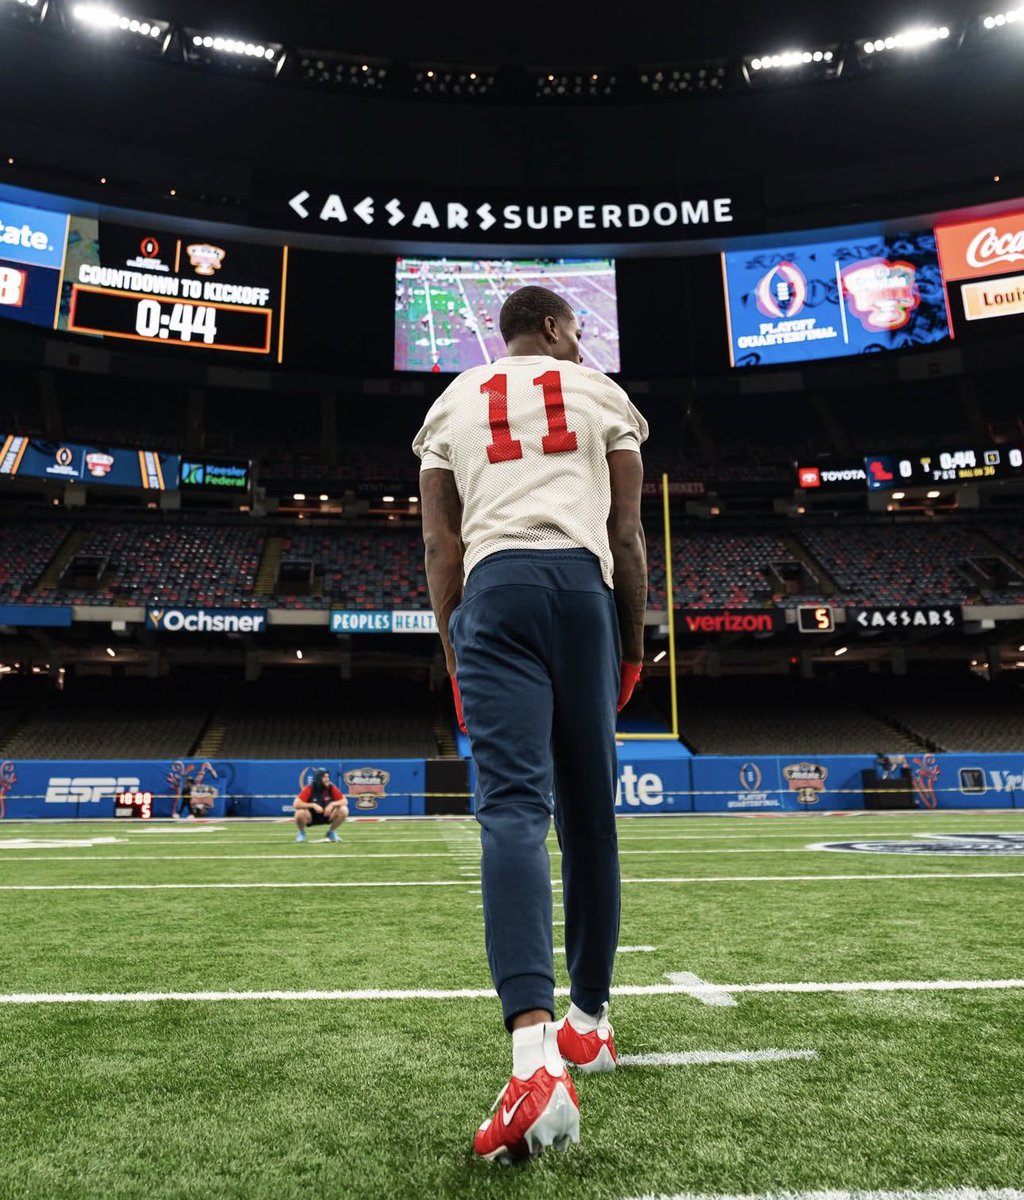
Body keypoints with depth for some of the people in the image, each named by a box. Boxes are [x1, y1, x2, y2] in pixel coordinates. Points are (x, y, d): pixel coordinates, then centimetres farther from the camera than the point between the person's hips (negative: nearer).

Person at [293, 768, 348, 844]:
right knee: (300, 813, -35)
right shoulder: (309, 788, -20)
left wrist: (332, 804, -29)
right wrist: (313, 805, -35)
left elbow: (345, 801, -12)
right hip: (311, 817, -2)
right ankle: (301, 833, -1)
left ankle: (332, 833, 4)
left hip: (327, 816, 2)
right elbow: (296, 804, -28)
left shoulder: (332, 788, -13)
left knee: (344, 810, -22)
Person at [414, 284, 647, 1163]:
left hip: (493, 585, 0)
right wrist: (634, 647, 18)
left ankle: (535, 1054, -27)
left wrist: (456, 659, 17)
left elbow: (440, 544, 14)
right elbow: (627, 536, 11)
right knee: (588, 815, 9)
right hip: (582, 582, 0)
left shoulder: (453, 403, 22)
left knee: (514, 808, -11)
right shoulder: (601, 393, 19)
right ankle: (590, 1018, 23)